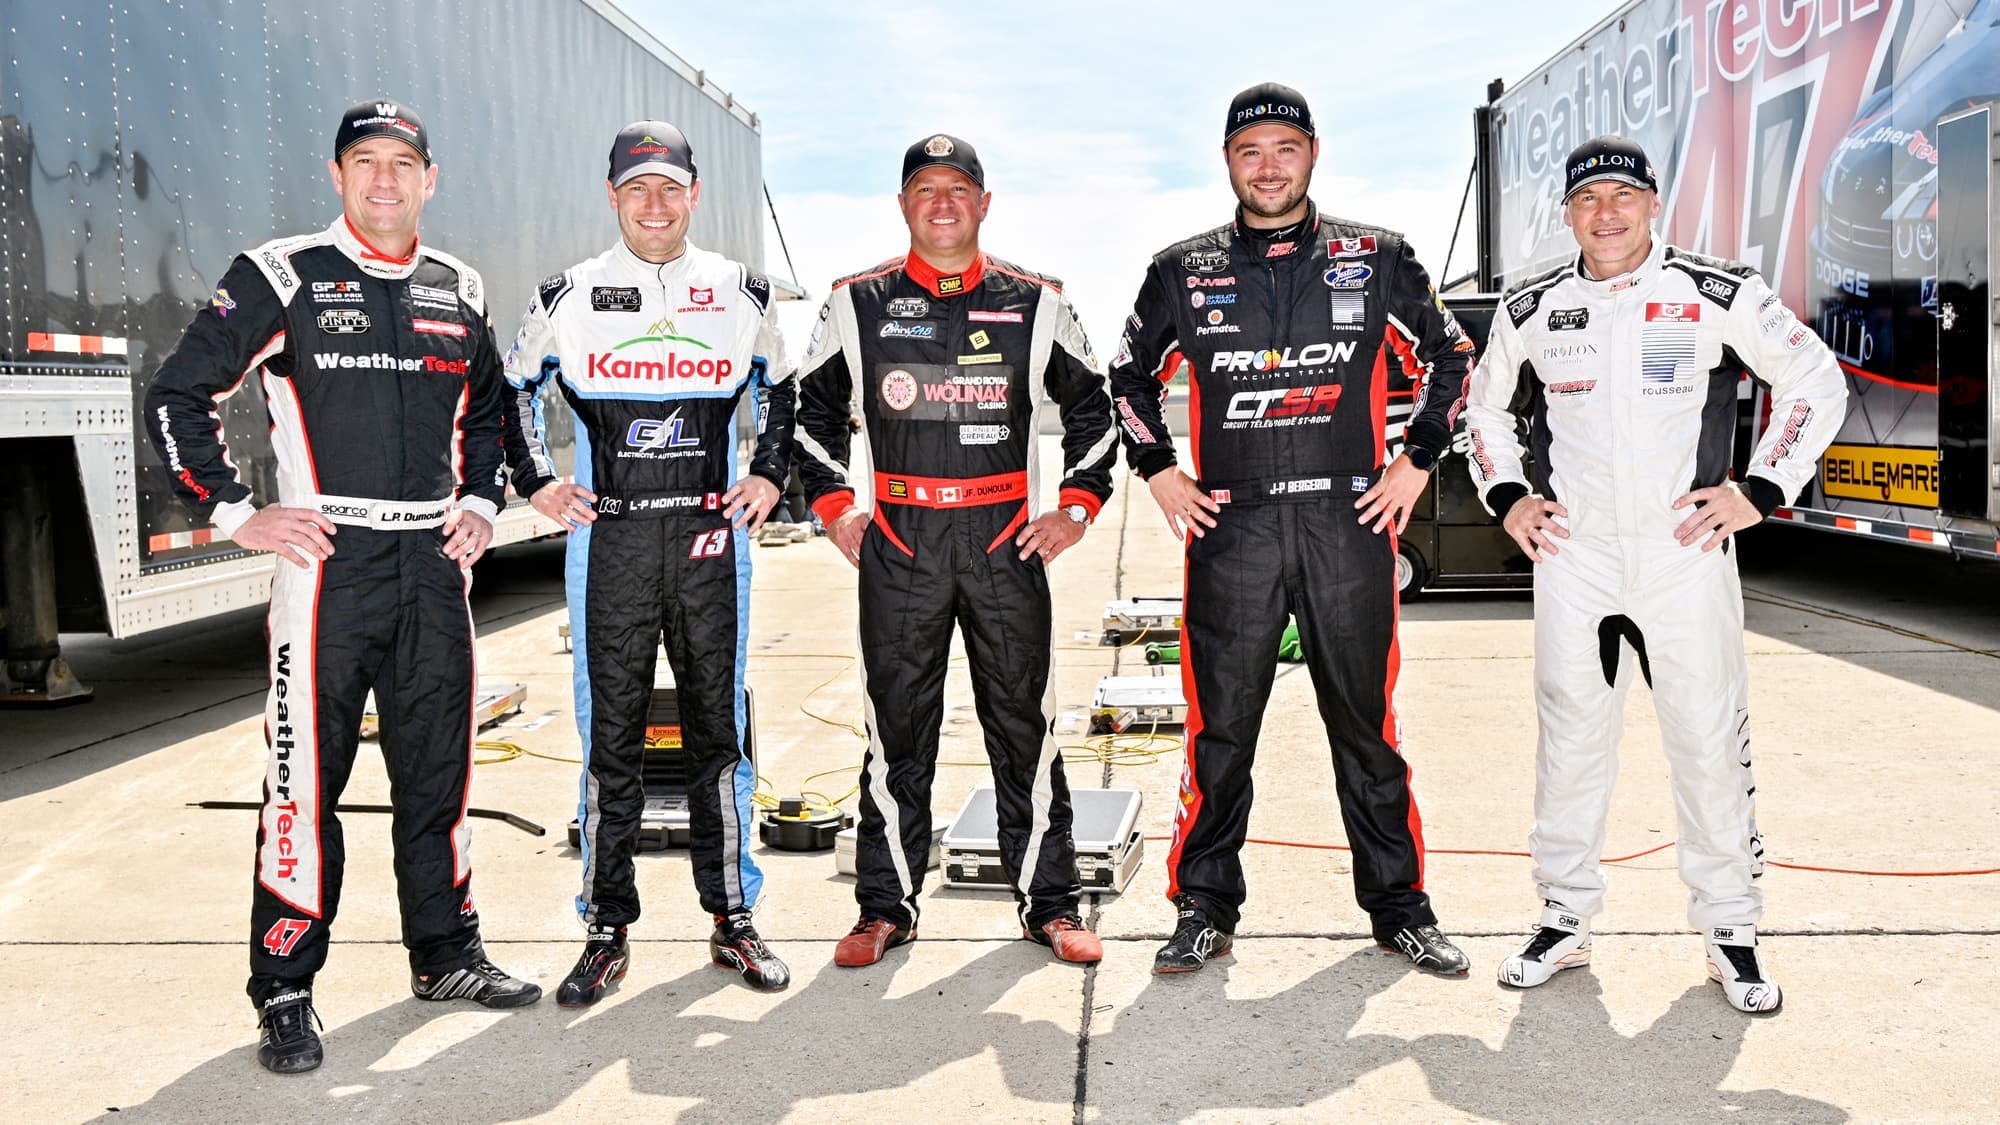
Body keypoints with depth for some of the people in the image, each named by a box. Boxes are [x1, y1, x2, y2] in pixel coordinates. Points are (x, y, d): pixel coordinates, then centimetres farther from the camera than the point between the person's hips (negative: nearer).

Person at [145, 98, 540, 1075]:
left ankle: (447, 954, 25)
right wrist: (235, 514, -7)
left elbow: (485, 413, 27)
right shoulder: (281, 277, -2)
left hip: (433, 561, 5)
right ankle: (285, 992, 7)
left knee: (438, 767, 12)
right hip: (325, 557, -5)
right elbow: (177, 396, -1)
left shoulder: (459, 292, 13)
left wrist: (479, 503, 13)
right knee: (307, 774, -3)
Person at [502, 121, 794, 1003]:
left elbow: (782, 386, 22)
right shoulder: (569, 296, 4)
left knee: (718, 725, 6)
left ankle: (732, 915, 17)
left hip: (711, 534, 1)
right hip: (608, 536, -1)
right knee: (610, 734, 2)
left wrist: (768, 474, 10)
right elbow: (514, 388, 17)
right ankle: (607, 930, 12)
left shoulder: (742, 294, 7)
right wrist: (536, 483, 6)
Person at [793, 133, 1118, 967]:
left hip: (1007, 541, 0)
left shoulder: (1035, 303, 7)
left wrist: (1078, 506, 5)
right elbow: (812, 408, 16)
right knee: (897, 728, 5)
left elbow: (1092, 408, 15)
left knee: (1025, 724, 4)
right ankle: (886, 907, 15)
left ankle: (1049, 904, 15)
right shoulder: (858, 303, 7)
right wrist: (832, 506, 7)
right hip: (898, 544, 0)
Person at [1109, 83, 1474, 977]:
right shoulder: (1185, 271, 8)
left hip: (1350, 526, 0)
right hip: (1230, 527, 0)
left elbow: (1448, 357, 15)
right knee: (1219, 732, 3)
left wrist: (1415, 464, 7)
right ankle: (1205, 911, 15)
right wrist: (1160, 473, 8)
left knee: (1366, 726, 7)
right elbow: (1130, 375, 18)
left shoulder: (1376, 259, 6)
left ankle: (1399, 908, 20)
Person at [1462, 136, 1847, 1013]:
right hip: (1570, 556, 2)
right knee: (1569, 738, 6)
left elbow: (1817, 382, 5)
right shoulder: (1531, 312, 8)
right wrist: (1506, 499, 11)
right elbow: (1484, 406, 23)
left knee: (1710, 741, 0)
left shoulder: (1718, 296, 0)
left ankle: (1730, 931, 14)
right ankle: (1565, 920, 19)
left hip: (1685, 553, -2)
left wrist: (1761, 490, -2)